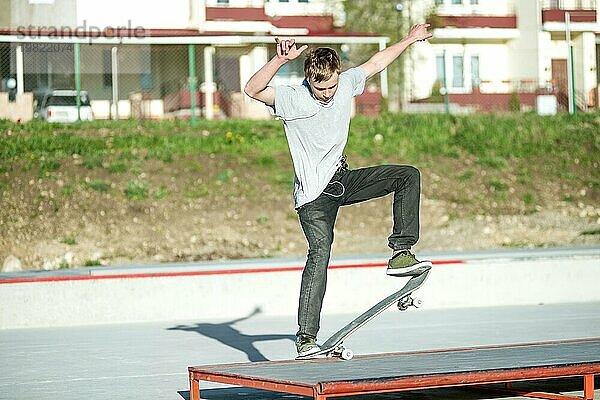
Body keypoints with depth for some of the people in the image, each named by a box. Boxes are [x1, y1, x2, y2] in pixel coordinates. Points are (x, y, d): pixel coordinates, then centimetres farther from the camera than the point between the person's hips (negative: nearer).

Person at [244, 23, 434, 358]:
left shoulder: (346, 84, -2)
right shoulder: (293, 99, -18)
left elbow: (375, 63, 16)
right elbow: (253, 90, -33)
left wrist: (410, 39, 26)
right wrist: (280, 60, -45)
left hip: (343, 179, 7)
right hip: (314, 195, -7)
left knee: (409, 176, -3)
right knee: (320, 254, -22)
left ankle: (401, 253, -3)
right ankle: (306, 337, -21)